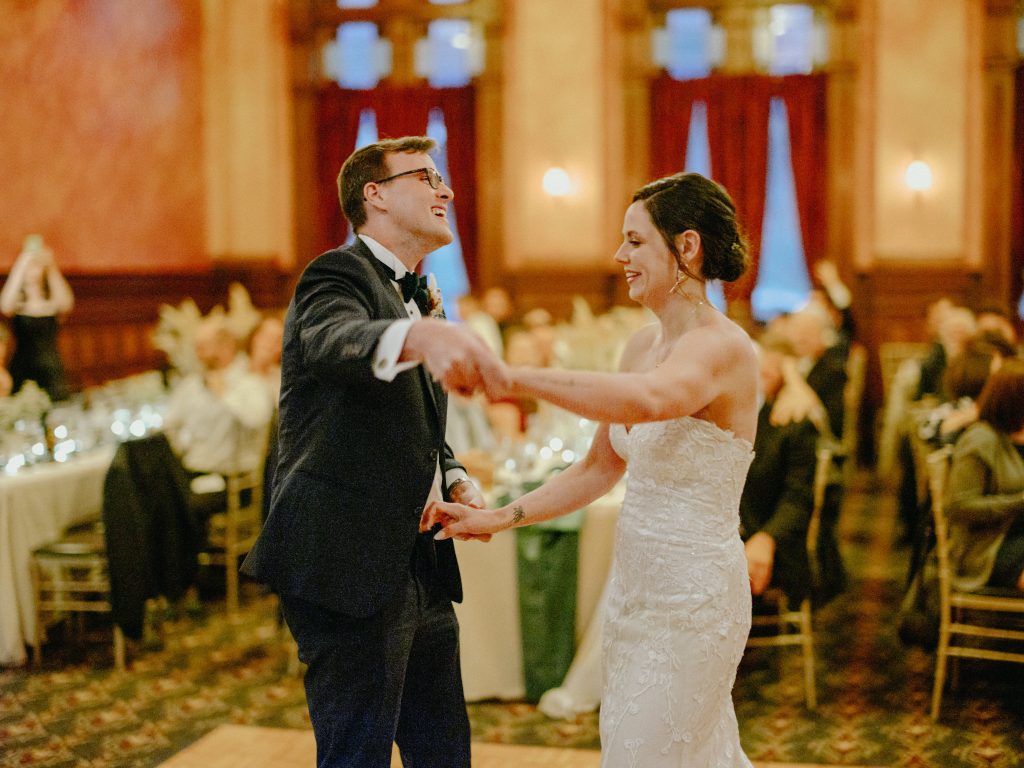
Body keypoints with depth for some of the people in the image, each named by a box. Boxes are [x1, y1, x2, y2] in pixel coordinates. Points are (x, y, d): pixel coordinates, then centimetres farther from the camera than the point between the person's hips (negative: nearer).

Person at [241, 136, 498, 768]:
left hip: (419, 567, 9)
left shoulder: (417, 299, 19)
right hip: (350, 568, -9)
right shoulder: (338, 275, -9)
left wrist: (457, 480, 8)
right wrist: (419, 336, -56)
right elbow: (336, 339, -35)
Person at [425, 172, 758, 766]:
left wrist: (514, 379, -42)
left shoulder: (725, 347, -18)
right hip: (636, 585, 8)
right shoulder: (644, 344, 8)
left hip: (693, 596, -8)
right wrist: (498, 519, 7)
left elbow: (650, 401, -41)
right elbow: (599, 468, 14)